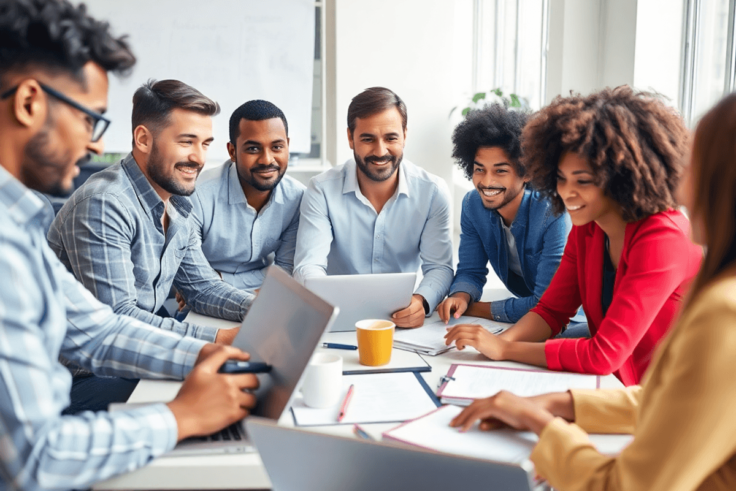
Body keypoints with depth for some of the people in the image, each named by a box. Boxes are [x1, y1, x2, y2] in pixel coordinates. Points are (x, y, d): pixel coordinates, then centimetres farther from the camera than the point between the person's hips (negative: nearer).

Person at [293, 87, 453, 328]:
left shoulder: (433, 192, -3)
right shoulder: (322, 191, -7)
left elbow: (439, 267, -2)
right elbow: (308, 266, -13)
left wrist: (421, 301, -25)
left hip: (405, 321, 2)